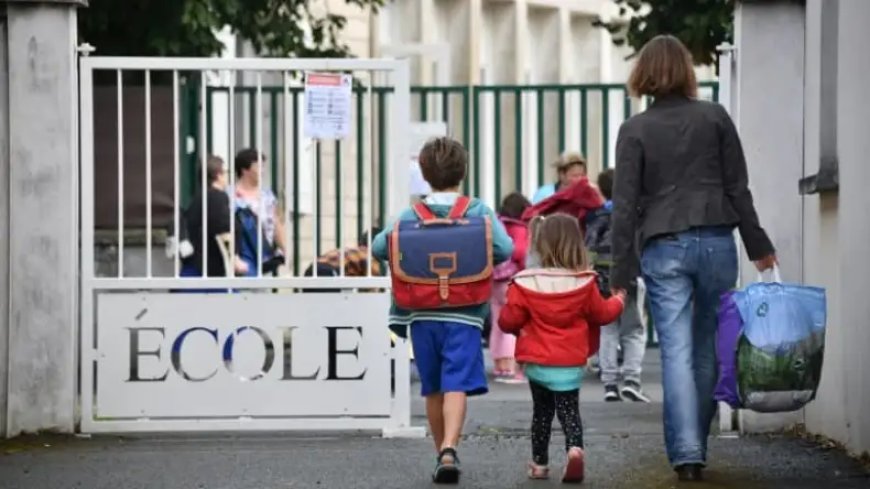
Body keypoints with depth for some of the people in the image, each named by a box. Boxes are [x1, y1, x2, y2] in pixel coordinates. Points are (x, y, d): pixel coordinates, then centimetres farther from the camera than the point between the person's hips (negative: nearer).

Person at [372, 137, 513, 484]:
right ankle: (449, 450, -28)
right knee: (457, 385, -9)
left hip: (422, 314, 3)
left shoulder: (412, 215, 3)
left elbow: (379, 247, -2)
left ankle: (443, 452, 24)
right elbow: (505, 249, -10)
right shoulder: (479, 212, -1)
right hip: (464, 314, -3)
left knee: (433, 388, 15)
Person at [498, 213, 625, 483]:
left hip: (536, 364, 1)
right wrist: (617, 301, 28)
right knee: (569, 410, 6)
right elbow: (602, 313, 8)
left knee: (542, 411, 18)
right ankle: (575, 448, -22)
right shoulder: (585, 284, -7)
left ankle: (539, 462, 22)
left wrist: (519, 327, 17)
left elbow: (508, 321, -7)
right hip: (570, 364, -1)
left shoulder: (525, 284, -10)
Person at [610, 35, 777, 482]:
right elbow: (738, 188, 4)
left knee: (676, 352, -3)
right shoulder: (715, 118, 3)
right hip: (716, 241, 1)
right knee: (709, 348, 13)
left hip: (663, 248, -1)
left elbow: (625, 205, -3)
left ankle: (686, 453, -12)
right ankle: (696, 444, 20)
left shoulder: (634, 130, -1)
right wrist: (758, 245, 11)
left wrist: (622, 272, 0)